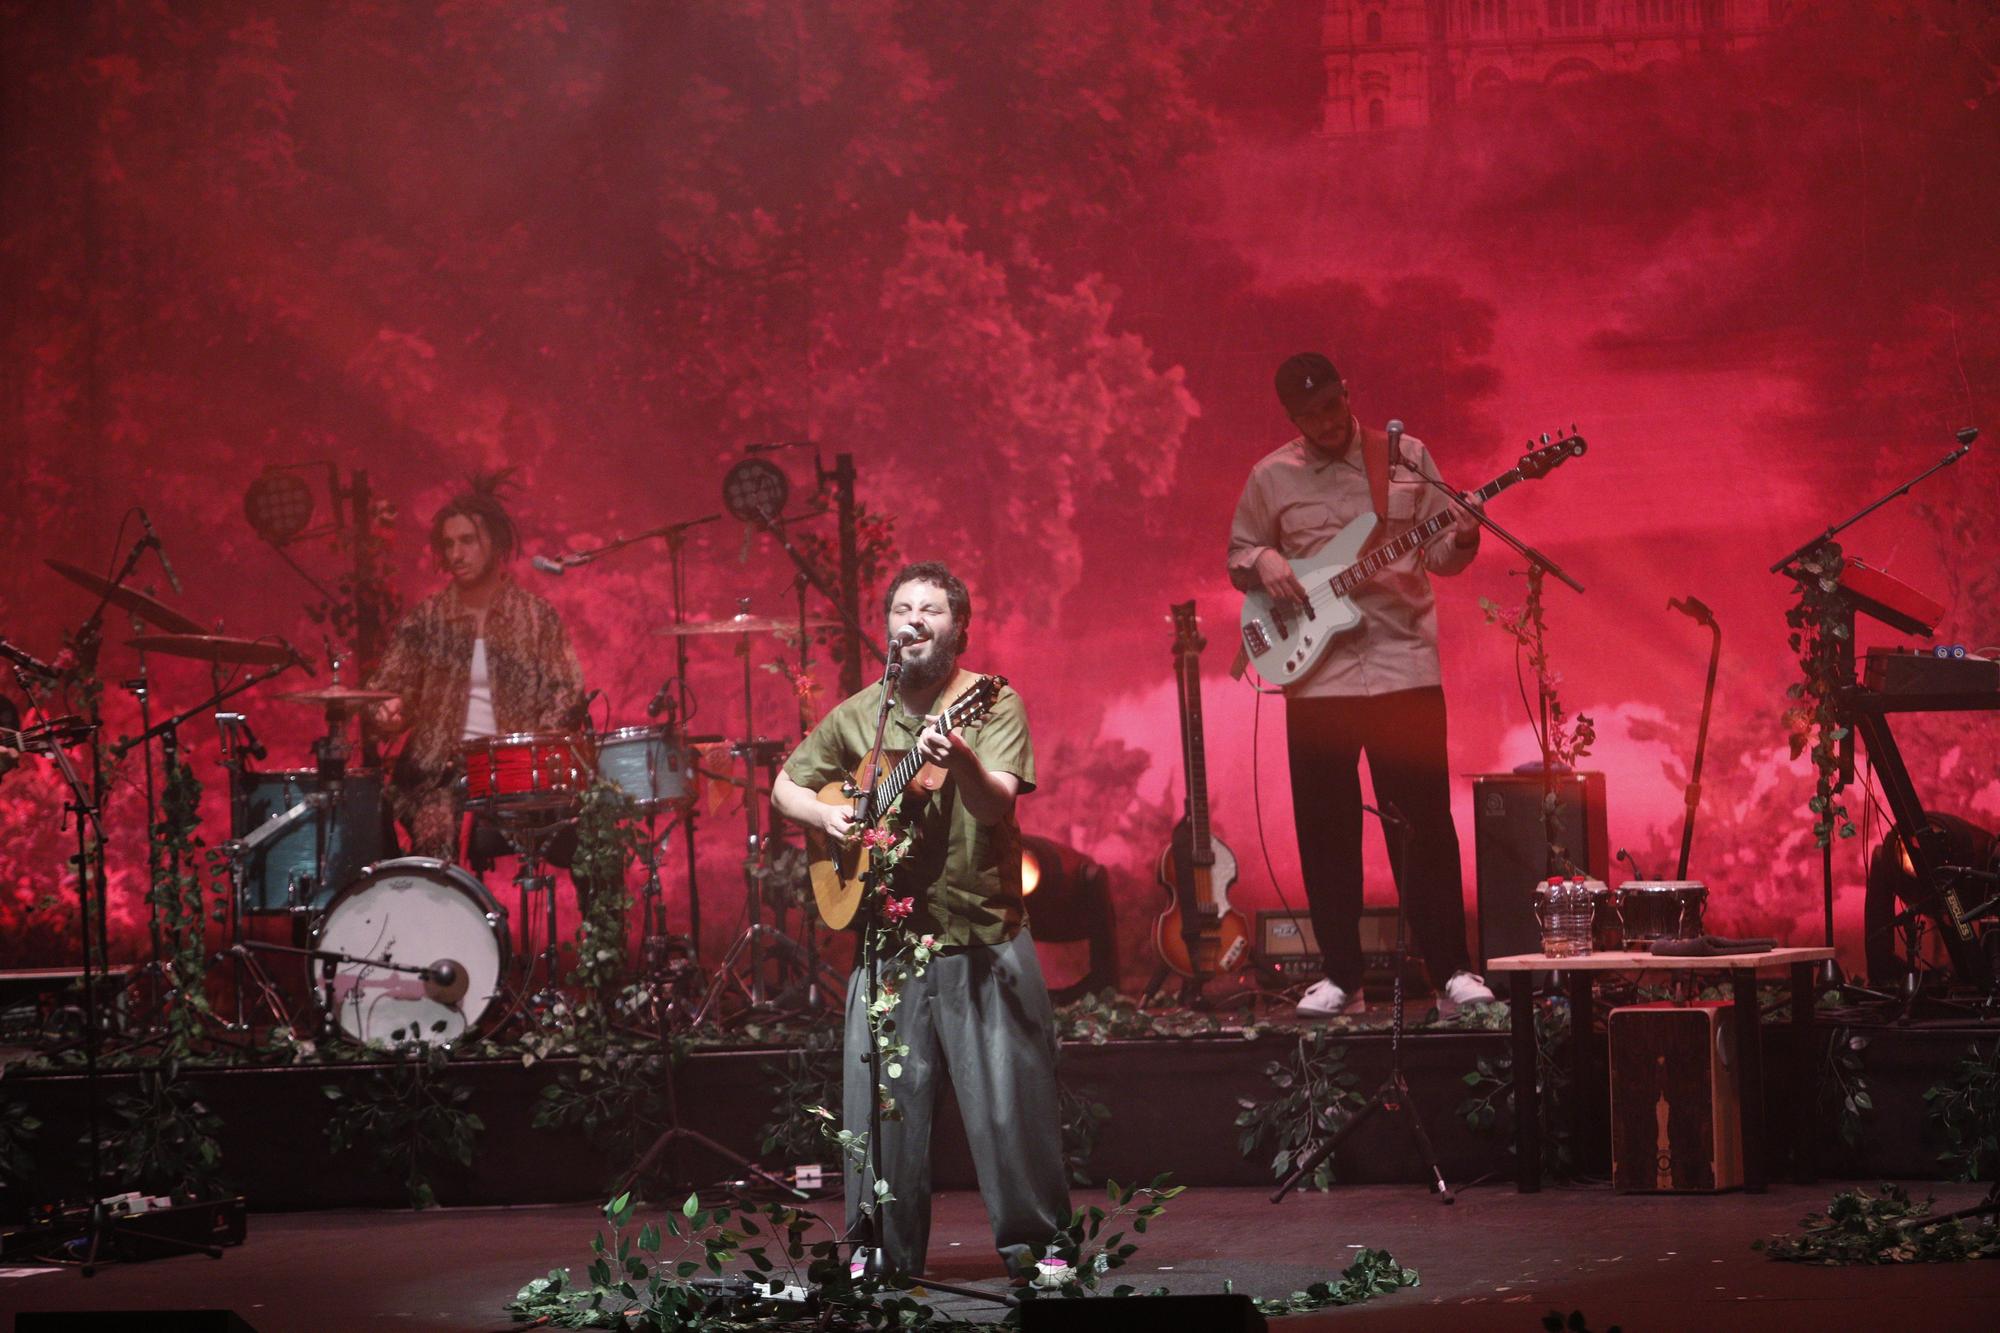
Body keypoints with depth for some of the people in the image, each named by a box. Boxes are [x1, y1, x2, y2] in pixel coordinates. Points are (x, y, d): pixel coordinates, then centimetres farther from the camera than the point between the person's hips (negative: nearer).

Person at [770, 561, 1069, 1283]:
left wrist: (958, 759, -38)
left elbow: (997, 803, -18)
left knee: (1007, 1100, -1)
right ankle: (886, 1253, 12)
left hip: (985, 938, -3)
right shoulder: (856, 717, 8)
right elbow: (787, 787, 20)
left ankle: (1032, 1241, 13)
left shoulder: (992, 704, -3)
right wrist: (827, 815, -1)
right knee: (880, 1104, 1)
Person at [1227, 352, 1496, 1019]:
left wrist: (1461, 539, -13)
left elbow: (1439, 553, 8)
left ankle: (1451, 970, 4)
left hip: (1405, 666, -1)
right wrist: (1263, 562, -6)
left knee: (1425, 822, -2)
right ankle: (1342, 976, 12)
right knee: (1326, 831, 3)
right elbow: (1237, 555, 15)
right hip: (1316, 676, 1)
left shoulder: (1407, 458, 6)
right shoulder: (1270, 478, 6)